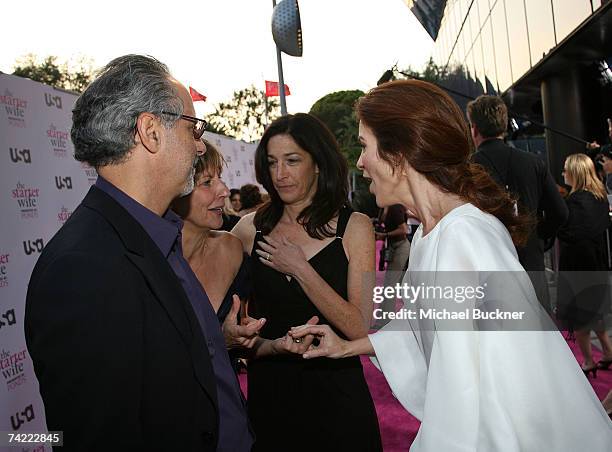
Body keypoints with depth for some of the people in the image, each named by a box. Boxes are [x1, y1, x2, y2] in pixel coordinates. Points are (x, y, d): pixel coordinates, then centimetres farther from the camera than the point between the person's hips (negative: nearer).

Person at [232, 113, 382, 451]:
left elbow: (359, 329, -14)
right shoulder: (249, 230, -2)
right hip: (268, 395, 2)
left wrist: (300, 269, -17)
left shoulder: (353, 227, -7)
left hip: (335, 394, -1)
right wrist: (274, 346, -16)